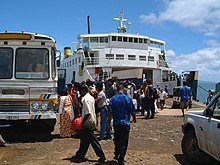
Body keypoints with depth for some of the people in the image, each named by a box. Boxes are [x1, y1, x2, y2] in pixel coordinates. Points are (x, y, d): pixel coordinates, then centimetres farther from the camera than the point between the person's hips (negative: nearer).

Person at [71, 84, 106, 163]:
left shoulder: (86, 99, -18)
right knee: (84, 140, 15)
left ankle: (101, 156, 5)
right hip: (91, 121, 10)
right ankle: (79, 156, 24)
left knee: (92, 140, -1)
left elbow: (88, 113, -25)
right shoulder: (91, 97, 12)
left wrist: (83, 122, -17)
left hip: (88, 122, -10)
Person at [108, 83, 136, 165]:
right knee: (124, 141, 6)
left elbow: (110, 112, -6)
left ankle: (117, 155, 30)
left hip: (116, 123, 2)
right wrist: (134, 118, 17)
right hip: (125, 123, -2)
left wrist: (109, 123, 3)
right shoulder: (128, 98, -7)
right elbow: (132, 111, -2)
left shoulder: (113, 99, -4)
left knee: (117, 139, 19)